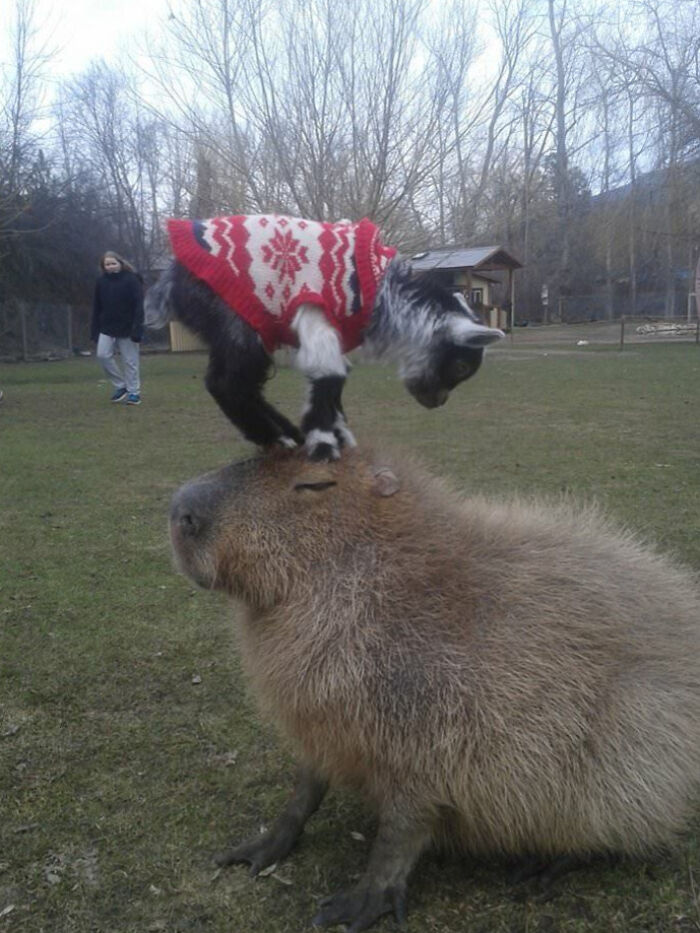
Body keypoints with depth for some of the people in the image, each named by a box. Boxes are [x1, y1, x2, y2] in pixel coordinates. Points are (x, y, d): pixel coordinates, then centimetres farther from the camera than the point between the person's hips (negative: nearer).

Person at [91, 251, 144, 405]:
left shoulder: (131, 279, -8)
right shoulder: (101, 282, 6)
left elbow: (138, 306, -13)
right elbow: (97, 308, 9)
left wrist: (137, 329, -21)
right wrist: (95, 329, 5)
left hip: (127, 328, -4)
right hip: (107, 328, 4)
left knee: (130, 361, 0)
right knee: (103, 355, -6)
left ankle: (134, 392, 11)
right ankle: (121, 386, 9)